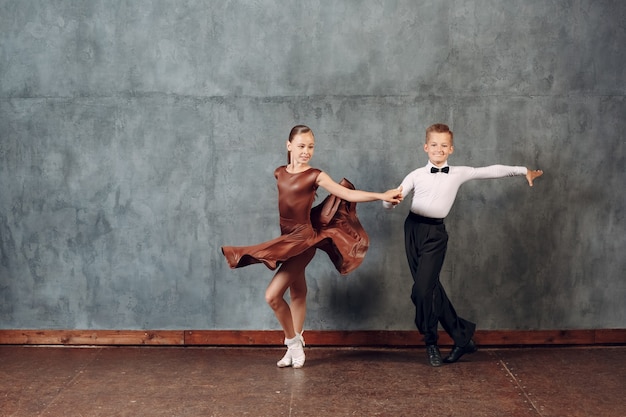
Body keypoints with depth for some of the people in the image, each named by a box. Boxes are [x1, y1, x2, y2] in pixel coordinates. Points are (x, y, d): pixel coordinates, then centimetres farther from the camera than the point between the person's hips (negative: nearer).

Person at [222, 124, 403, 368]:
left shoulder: (315, 176, -10)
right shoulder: (279, 173, 6)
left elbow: (349, 194, -16)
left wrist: (382, 196, -24)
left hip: (304, 239, -6)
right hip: (287, 238, 6)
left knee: (272, 295, -13)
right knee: (297, 293, 15)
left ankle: (293, 342, 7)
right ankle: (295, 347, 25)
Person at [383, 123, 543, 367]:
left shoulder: (459, 174, 7)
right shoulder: (416, 176, 5)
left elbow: (492, 171, 14)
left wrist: (523, 170, 14)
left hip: (435, 233, -2)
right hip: (413, 229, 2)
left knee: (423, 289, -13)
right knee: (430, 289, 4)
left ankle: (431, 342, 8)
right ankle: (462, 336, 20)